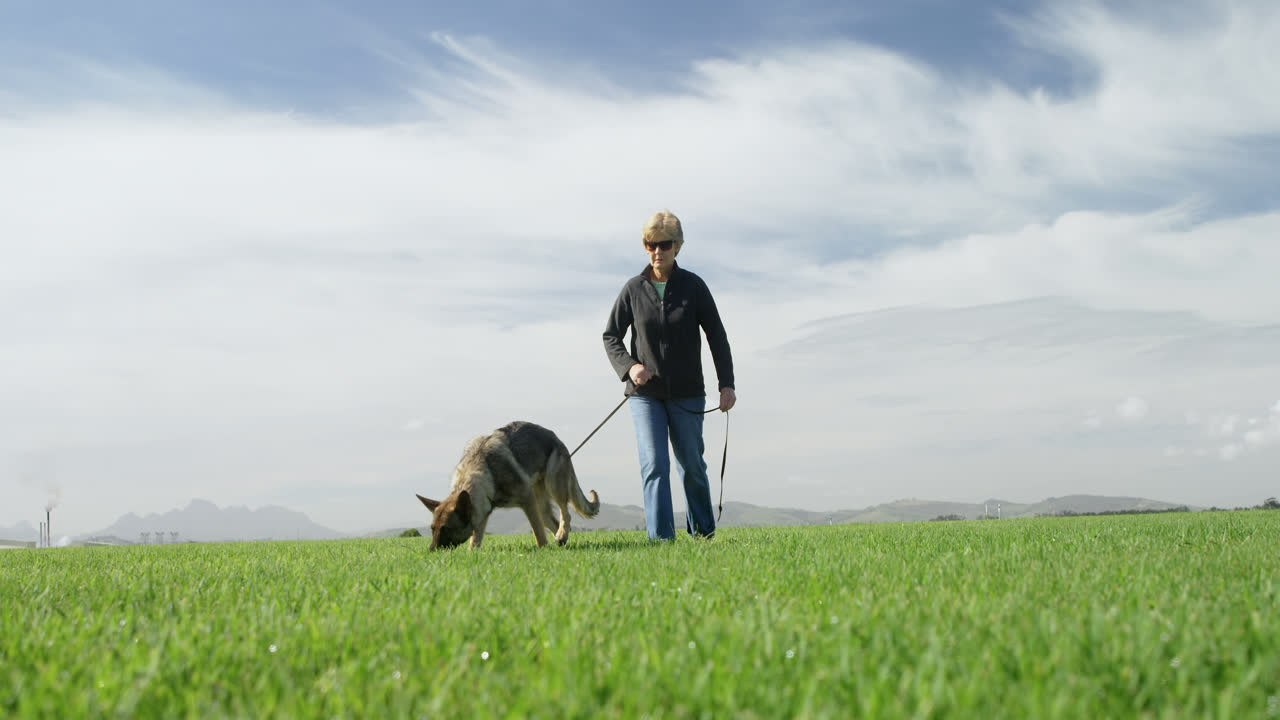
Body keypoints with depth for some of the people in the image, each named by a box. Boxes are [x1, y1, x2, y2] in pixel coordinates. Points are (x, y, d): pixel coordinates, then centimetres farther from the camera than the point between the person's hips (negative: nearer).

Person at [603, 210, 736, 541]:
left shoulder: (693, 286, -2)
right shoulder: (633, 288, -1)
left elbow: (717, 336, 3)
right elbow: (611, 336, 6)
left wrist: (727, 384, -2)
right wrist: (629, 366, -13)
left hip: (687, 392, 0)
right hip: (645, 393, 0)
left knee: (692, 465, 9)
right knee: (654, 465, -10)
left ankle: (702, 532, 29)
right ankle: (660, 538, -10)